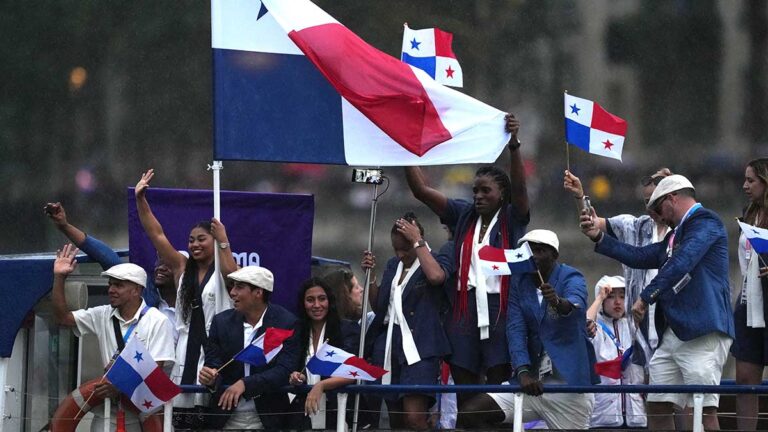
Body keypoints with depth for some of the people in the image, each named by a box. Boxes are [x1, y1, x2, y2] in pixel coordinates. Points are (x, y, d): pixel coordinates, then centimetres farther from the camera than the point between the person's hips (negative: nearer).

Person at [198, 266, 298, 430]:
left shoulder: (286, 322, -7)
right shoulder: (222, 321, 4)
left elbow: (284, 370, -15)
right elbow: (213, 362, 4)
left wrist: (245, 384, -25)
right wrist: (210, 376, -21)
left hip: (267, 419, -3)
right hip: (226, 418, 3)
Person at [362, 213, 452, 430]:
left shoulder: (437, 260, -1)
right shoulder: (393, 265, 17)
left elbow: (436, 276, -26)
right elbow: (378, 306, 20)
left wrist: (417, 242, -16)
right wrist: (370, 274, 7)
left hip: (419, 349, -7)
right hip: (389, 346, 7)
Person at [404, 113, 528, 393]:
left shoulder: (511, 219, 4)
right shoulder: (463, 215, 15)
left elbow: (519, 187, -14)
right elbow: (421, 189, 12)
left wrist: (513, 144, -28)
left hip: (500, 308, -4)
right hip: (465, 308, 4)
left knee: (499, 386, -6)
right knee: (464, 386, 6)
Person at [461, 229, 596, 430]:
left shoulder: (571, 278, -6)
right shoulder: (520, 282, 6)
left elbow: (576, 304, -29)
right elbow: (515, 329, -4)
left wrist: (558, 302, -54)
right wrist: (523, 372, -20)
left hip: (568, 380, -4)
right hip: (534, 379, 4)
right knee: (470, 415, -9)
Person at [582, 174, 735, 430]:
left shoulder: (705, 222, -7)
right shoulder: (676, 234, 23)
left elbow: (681, 264, -20)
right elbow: (641, 257, 24)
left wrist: (646, 297, -19)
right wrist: (598, 237, 20)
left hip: (703, 332, -10)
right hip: (674, 333, 10)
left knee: (704, 410, -13)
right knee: (657, 407, 9)